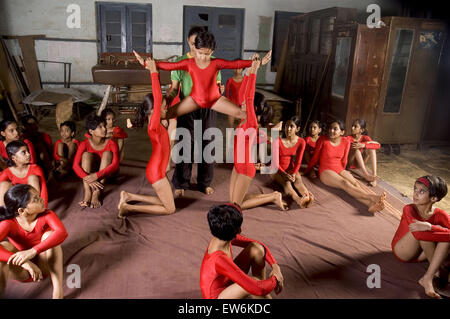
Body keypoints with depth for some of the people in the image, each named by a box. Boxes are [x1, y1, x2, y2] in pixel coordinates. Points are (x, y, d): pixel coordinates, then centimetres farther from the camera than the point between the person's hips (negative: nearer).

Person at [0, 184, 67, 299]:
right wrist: (24, 262, -48)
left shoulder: (46, 215, -19)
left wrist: (33, 251, -51)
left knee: (49, 235, -28)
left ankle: (58, 291, -29)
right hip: (21, 271, 0)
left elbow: (62, 232, -40)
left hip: (43, 266, 1)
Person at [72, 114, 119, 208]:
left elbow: (115, 164, -29)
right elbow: (75, 165, -23)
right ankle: (87, 193, -37)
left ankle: (97, 193, -37)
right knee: (86, 154, -23)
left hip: (106, 175, -1)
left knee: (107, 153, -25)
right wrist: (88, 179, -39)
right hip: (90, 173, 1)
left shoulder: (111, 143, -16)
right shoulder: (84, 144, -13)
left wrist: (97, 175, -42)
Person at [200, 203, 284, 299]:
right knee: (254, 283, -35)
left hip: (227, 281, 8)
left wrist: (275, 266, -13)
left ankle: (265, 295, 5)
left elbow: (259, 245, -1)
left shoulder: (225, 237, -13)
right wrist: (275, 279, -18)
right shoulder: (219, 259, -38)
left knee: (256, 249, -10)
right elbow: (258, 288, -37)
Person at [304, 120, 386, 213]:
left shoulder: (346, 141, 2)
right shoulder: (323, 139, -6)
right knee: (344, 183, -31)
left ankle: (370, 204, -51)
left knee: (355, 183, -26)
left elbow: (344, 160, 15)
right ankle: (371, 197, -50)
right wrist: (306, 172, 10)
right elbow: (315, 158, 3)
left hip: (340, 170, 4)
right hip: (326, 171, -4)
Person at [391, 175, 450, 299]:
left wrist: (429, 227, -42)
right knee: (420, 229, -31)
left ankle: (428, 279, -26)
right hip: (402, 251, -3)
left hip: (420, 254, 3)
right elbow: (417, 229, -35)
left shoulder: (440, 215, -11)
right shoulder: (409, 209, -18)